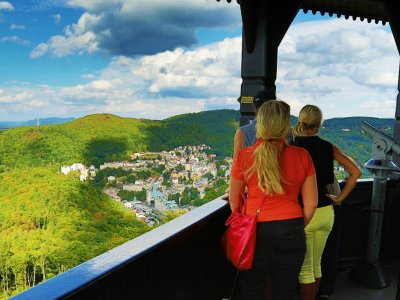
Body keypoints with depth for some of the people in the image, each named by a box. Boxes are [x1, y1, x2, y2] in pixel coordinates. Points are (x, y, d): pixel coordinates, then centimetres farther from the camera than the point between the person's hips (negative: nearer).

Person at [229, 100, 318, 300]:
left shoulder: (244, 156, -8)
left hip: (255, 230, 0)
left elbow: (234, 200, 3)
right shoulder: (302, 156, -6)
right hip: (290, 231, 1)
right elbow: (311, 204, 0)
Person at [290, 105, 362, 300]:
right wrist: (340, 198, 5)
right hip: (325, 213, 5)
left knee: (305, 270, 8)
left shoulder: (291, 148, -12)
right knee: (316, 265, 21)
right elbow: (355, 172, -1)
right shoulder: (328, 148, 1)